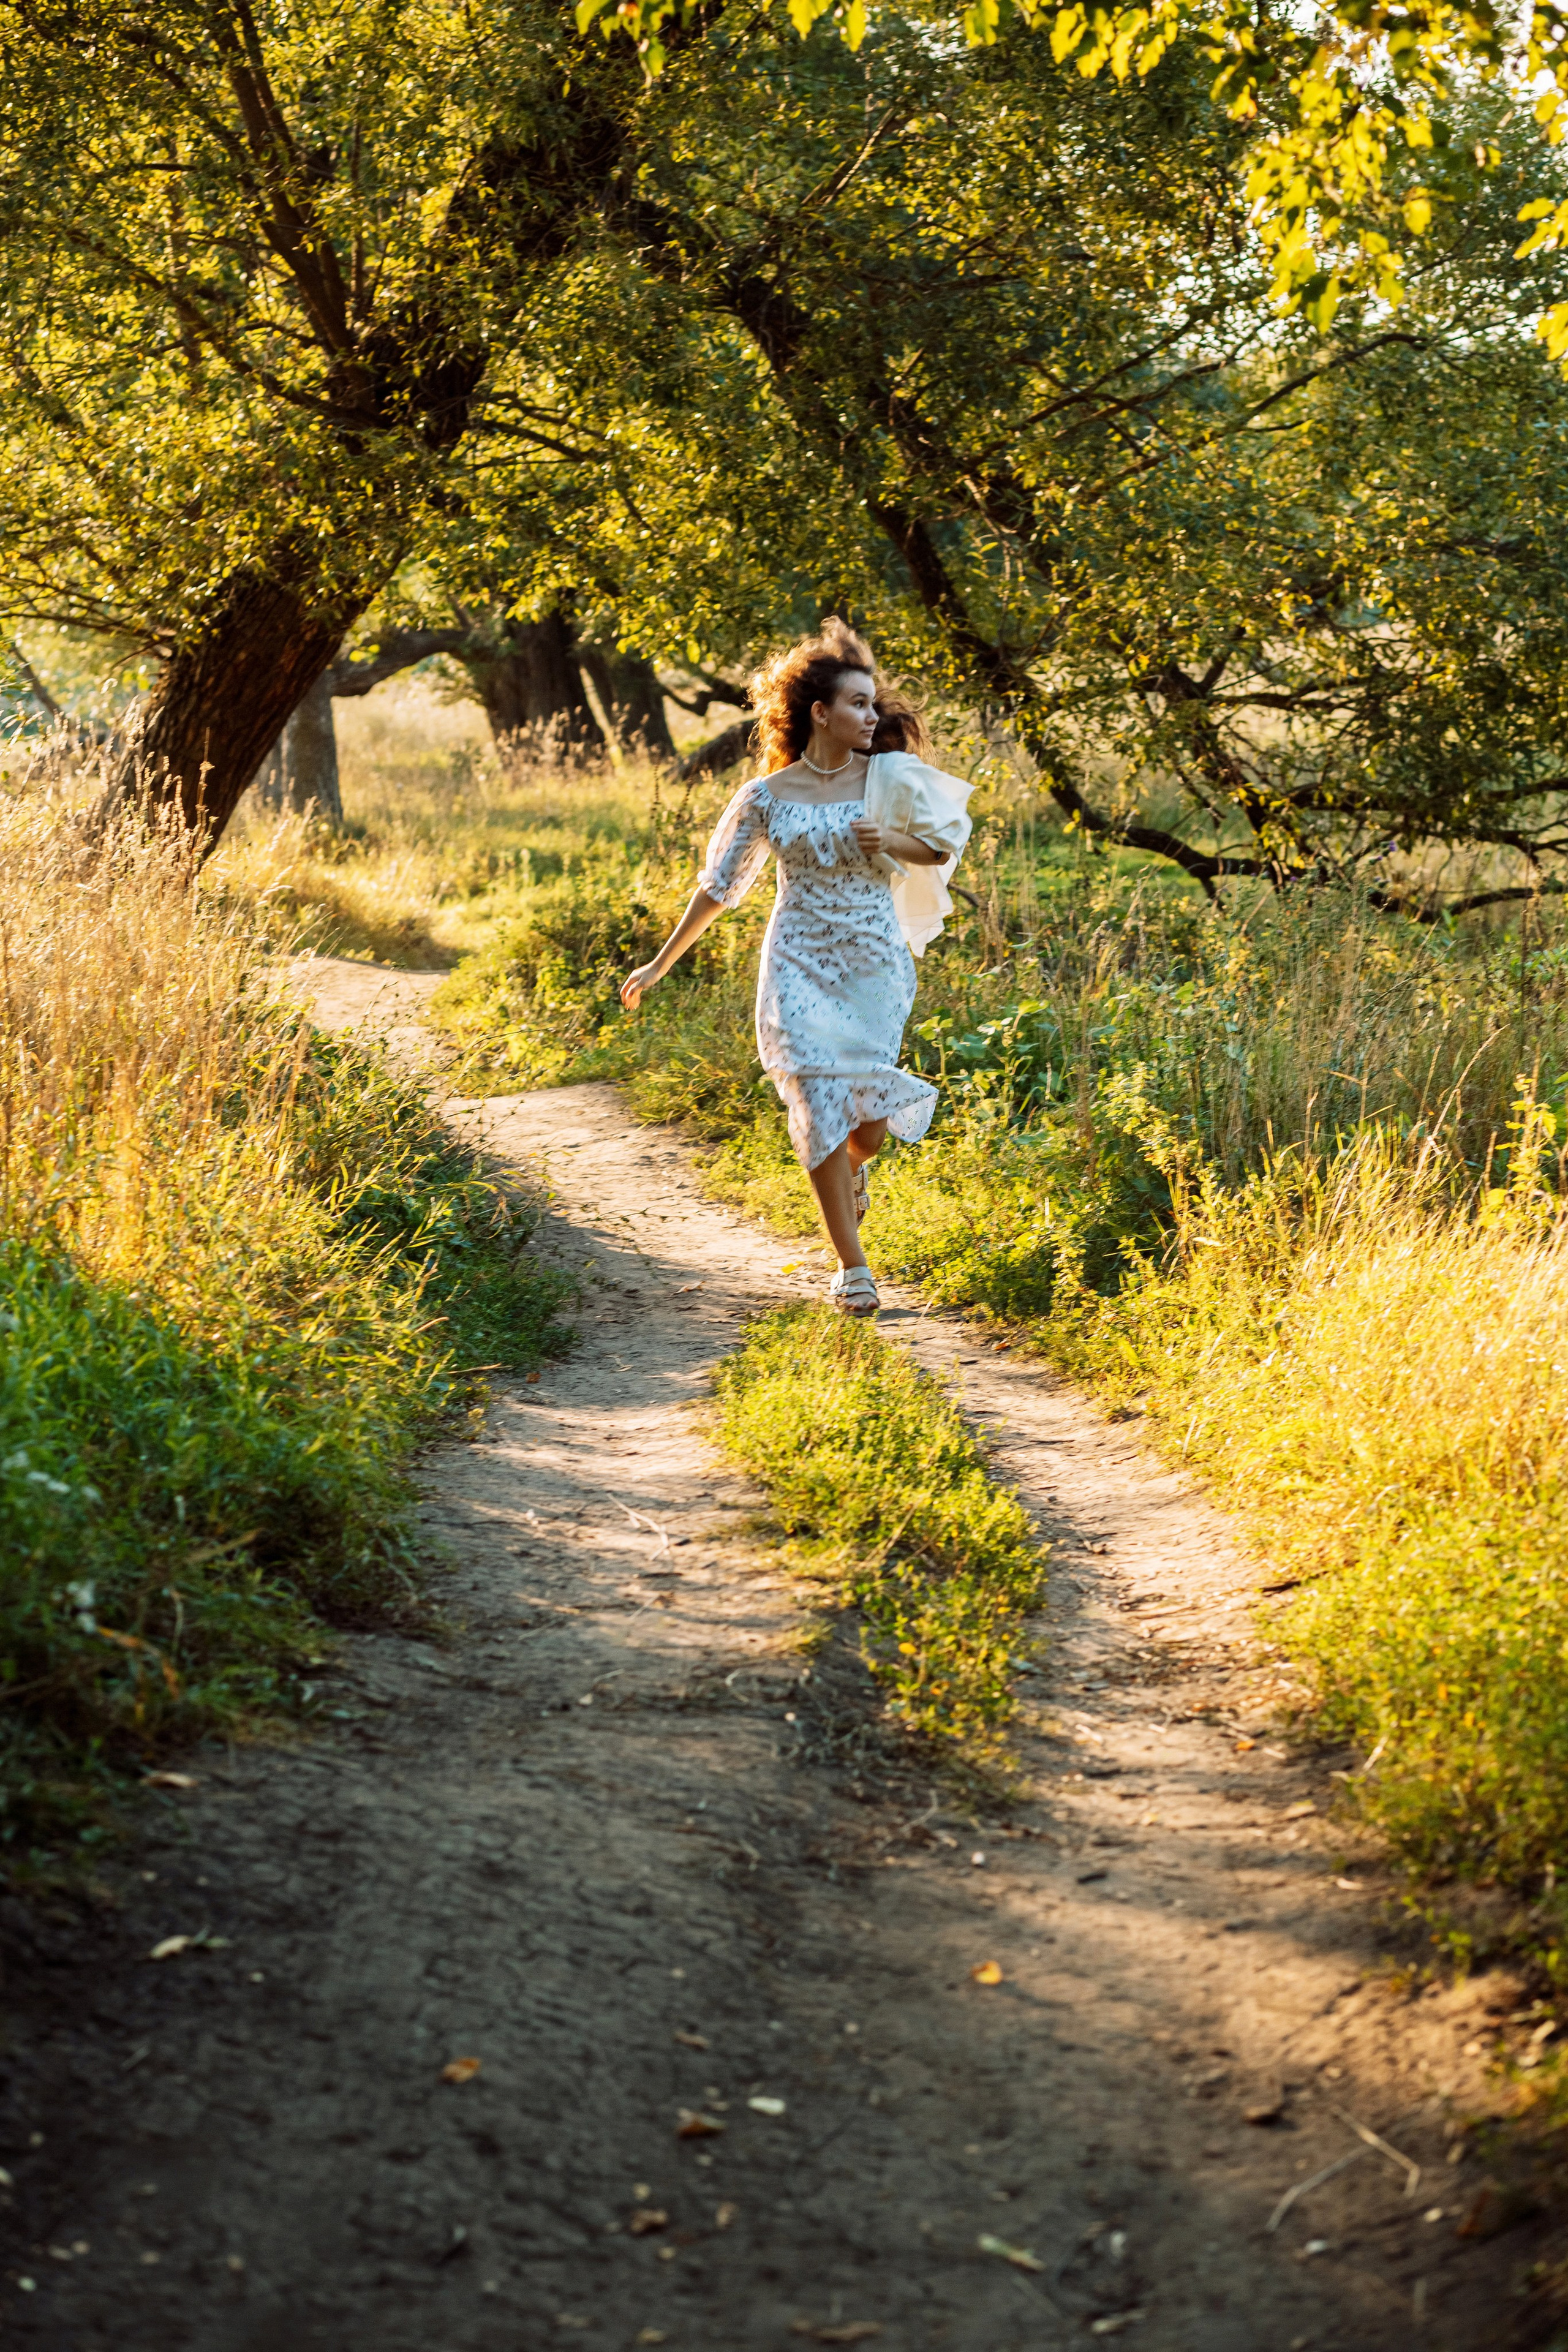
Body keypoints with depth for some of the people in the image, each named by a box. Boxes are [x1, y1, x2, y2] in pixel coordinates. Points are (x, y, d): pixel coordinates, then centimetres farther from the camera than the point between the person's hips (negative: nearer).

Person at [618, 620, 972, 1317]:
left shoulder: (889, 776, -2)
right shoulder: (766, 798, -3)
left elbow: (943, 846, 8)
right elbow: (718, 886, 6)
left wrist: (888, 841, -13)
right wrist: (662, 963, 8)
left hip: (874, 965, 1)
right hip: (799, 966, -1)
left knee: (869, 1125, -2)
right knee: (819, 1100, -10)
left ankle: (853, 1167, 38)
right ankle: (852, 1266, 0)